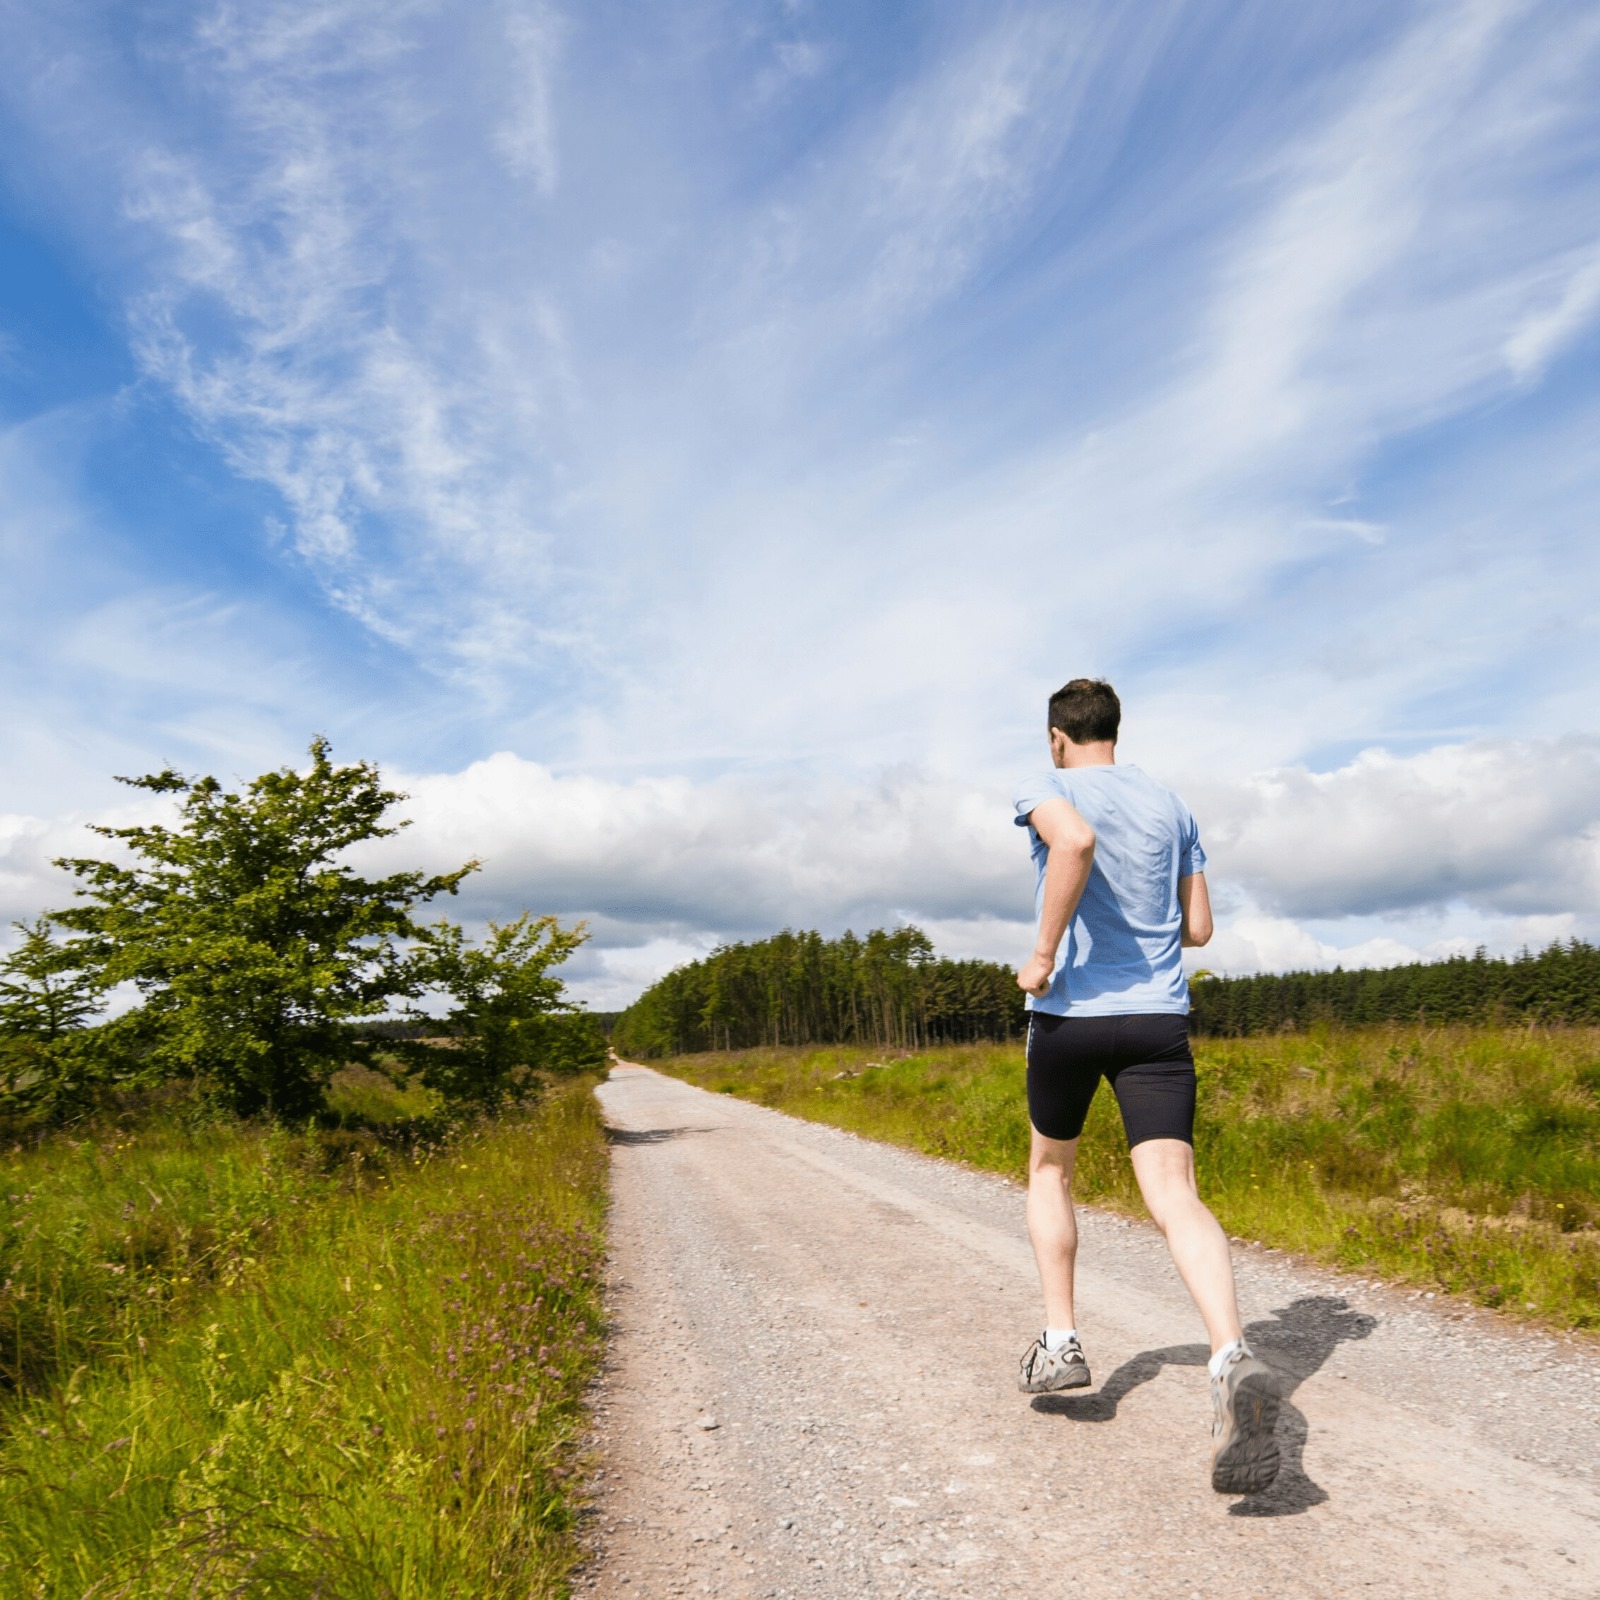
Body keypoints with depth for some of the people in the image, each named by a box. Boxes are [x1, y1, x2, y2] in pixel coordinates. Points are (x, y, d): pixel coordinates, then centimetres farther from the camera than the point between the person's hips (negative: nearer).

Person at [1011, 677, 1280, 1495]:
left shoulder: (1047, 789, -2)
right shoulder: (1171, 805, 13)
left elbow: (1075, 842, -27)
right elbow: (1198, 928, 14)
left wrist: (1044, 953, -19)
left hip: (1070, 1013, -2)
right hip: (1159, 1017, 3)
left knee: (1049, 1168, 21)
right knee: (1174, 1194, -7)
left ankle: (1060, 1340, 19)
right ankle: (1233, 1359, -30)